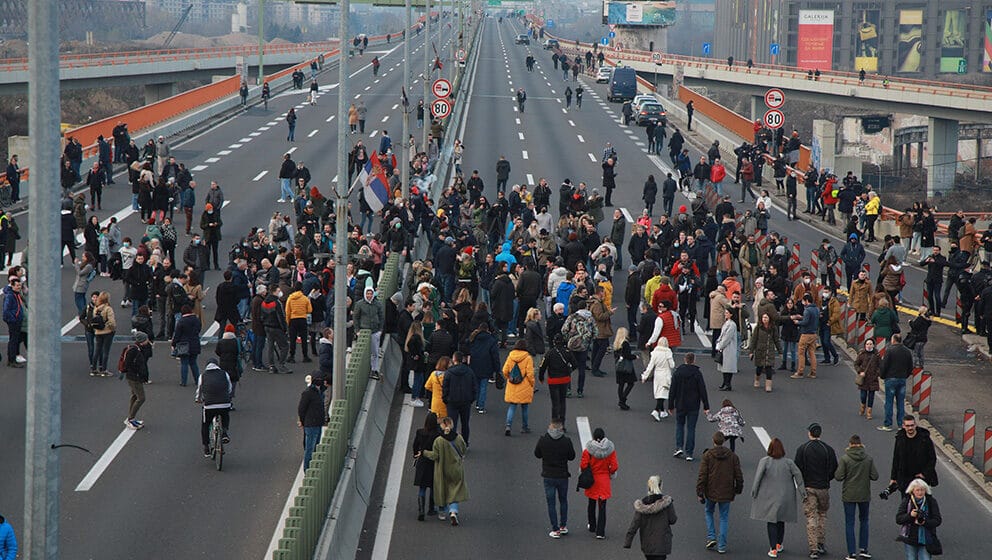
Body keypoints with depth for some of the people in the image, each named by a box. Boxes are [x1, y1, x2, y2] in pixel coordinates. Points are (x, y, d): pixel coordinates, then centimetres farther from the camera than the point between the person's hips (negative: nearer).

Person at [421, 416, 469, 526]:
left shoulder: (438, 441, -18)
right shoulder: (459, 438, -10)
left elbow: (435, 456, -14)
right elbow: (464, 451, 4)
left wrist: (424, 453, 0)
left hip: (443, 471, -1)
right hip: (456, 471, 1)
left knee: (443, 490, 18)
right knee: (455, 492, 7)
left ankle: (442, 512, 30)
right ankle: (453, 512, -13)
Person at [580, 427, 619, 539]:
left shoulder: (588, 450, -13)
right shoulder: (611, 449, -10)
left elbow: (583, 466, -13)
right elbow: (614, 466, -9)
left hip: (591, 480, 0)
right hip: (605, 480, 0)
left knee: (592, 503, 20)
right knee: (602, 506, 4)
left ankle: (592, 526, 36)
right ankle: (600, 532, 0)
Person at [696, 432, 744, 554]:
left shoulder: (707, 455, -8)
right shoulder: (732, 456, -1)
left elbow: (702, 475, -11)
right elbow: (739, 475, 2)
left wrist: (699, 493, -6)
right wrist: (738, 489, 18)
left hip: (711, 492, -1)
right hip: (726, 493, 1)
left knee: (709, 512, 23)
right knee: (724, 518, 9)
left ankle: (711, 537, 9)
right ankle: (722, 546, 6)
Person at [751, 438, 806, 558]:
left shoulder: (765, 461, -10)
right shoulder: (788, 462, -3)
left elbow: (758, 476, -16)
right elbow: (798, 475, -6)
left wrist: (754, 491, -10)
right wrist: (802, 491, -2)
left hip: (770, 497, -3)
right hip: (785, 497, 3)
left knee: (771, 522, 1)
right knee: (781, 521, 20)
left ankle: (773, 549, -6)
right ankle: (779, 544, 32)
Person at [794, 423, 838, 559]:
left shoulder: (802, 449, -7)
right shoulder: (828, 450, -4)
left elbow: (797, 469, -7)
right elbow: (834, 470, -2)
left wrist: (802, 483, 9)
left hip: (808, 487, -1)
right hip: (823, 487, 1)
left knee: (811, 518, 1)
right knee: (822, 514, 20)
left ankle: (813, 549, -4)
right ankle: (820, 544, 20)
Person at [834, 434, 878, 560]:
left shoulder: (845, 459, -13)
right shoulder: (869, 458, -6)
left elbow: (838, 477, -14)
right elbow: (875, 476, -4)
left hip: (849, 496, -2)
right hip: (864, 495, 2)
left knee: (849, 523, 4)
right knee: (864, 521, 21)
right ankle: (863, 549, 19)